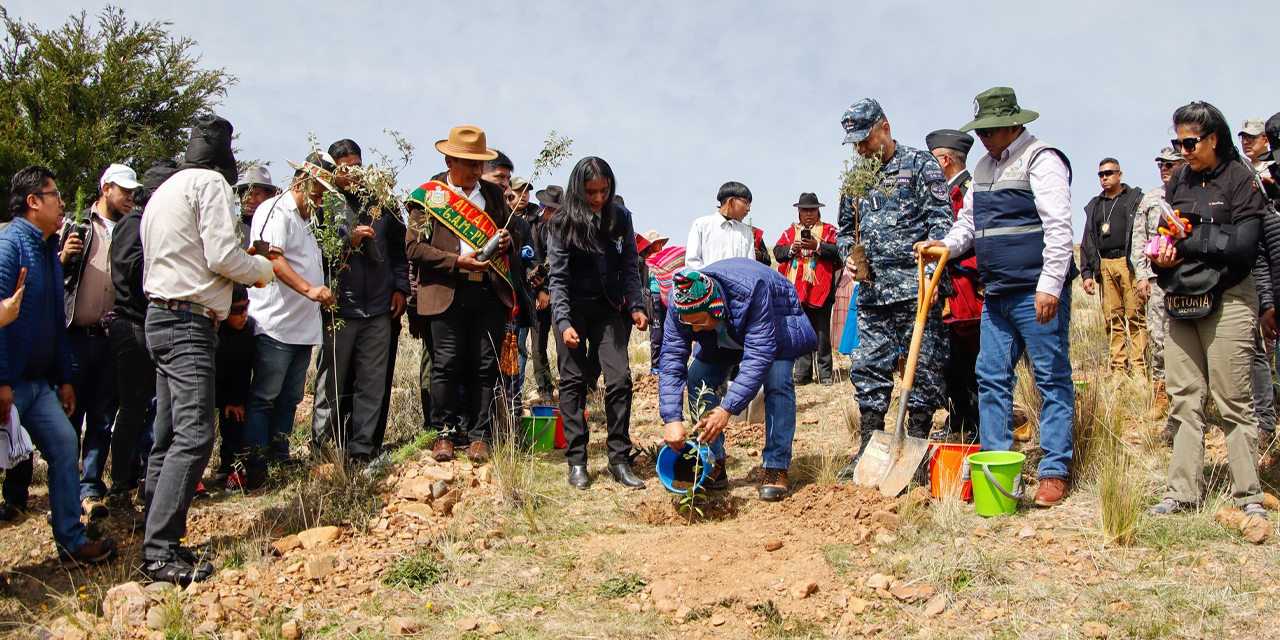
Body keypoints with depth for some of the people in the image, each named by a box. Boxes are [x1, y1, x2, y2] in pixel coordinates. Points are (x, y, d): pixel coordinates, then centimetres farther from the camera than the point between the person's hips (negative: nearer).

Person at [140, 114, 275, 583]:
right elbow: (224, 257, -14)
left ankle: (159, 542, 14)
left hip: (161, 316, 10)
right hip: (189, 322, -10)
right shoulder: (210, 182, -7)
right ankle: (160, 553, -17)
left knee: (168, 436, 10)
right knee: (193, 437, -14)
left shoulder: (166, 189, 22)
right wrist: (263, 269, 4)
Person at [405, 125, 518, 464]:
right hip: (447, 292, -3)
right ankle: (445, 433, 13)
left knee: (485, 366, 2)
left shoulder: (495, 194, 16)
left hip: (489, 292, 3)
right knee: (446, 365, -1)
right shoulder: (428, 195, 5)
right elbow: (414, 246, -3)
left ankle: (479, 435, 9)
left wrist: (509, 242, -1)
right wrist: (457, 261, -13)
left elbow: (516, 239, 24)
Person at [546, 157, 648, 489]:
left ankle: (619, 460, 1)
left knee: (620, 379, -7)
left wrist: (635, 306, -6)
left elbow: (629, 267, 5)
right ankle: (577, 462, 6)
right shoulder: (562, 224, -8)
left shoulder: (621, 218, -1)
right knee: (573, 381, 0)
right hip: (573, 309, -2)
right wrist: (564, 323, -19)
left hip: (608, 309, 2)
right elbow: (558, 277, -10)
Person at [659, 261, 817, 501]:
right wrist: (672, 418, -39)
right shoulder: (680, 305, -30)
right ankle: (713, 466, -4)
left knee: (777, 380, -26)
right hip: (724, 337, 4)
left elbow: (759, 355, -44)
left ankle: (776, 469, -17)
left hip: (776, 325, -4)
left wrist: (727, 409, -49)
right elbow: (673, 358, -29)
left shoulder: (751, 291, -44)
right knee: (698, 378, -13)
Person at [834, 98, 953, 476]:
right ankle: (869, 449, 13)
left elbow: (941, 218, -4)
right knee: (869, 367, 5)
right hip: (871, 290, 5)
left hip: (916, 288, -5)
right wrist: (849, 257, 5)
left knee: (922, 367, -2)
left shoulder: (920, 165, 3)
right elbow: (846, 229, 26)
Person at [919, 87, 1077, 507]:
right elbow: (969, 220, 25)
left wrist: (1050, 285, -21)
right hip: (997, 294, 8)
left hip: (1036, 294, -8)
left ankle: (1055, 473, 4)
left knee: (1052, 379, -1)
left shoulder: (1041, 159, -7)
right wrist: (947, 245, 5)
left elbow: (1058, 227, -15)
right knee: (991, 379, 9)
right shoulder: (985, 166, 18)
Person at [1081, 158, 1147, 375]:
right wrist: (1087, 272, 10)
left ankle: (1139, 368, -8)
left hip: (1130, 263, -4)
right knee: (1113, 319, 2)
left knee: (1135, 316, -9)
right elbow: (1087, 242, 21)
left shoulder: (1135, 199, 8)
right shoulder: (1094, 206, 22)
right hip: (1105, 265, 4)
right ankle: (1118, 369, 4)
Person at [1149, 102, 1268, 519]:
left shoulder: (1241, 179, -3)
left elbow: (1242, 244, -12)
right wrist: (1160, 256, -5)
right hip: (1181, 299, 5)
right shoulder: (1178, 180, 13)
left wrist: (1188, 239, -8)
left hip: (1226, 300, -5)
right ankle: (1183, 492, 11)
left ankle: (1249, 496, 7)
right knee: (1183, 399, 5)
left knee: (1233, 401, -2)